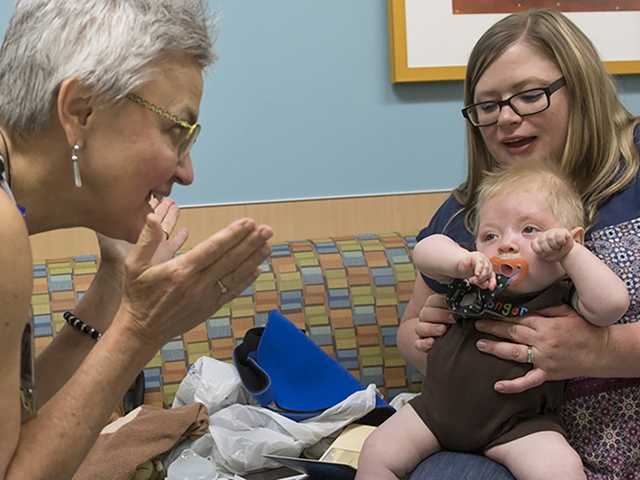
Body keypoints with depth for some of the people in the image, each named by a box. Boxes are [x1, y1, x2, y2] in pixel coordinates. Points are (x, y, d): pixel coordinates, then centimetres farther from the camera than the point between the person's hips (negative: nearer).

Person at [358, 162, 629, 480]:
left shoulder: (563, 296, -10)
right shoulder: (475, 281, -2)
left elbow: (612, 303, -28)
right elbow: (424, 251, -9)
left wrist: (570, 252, -24)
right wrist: (462, 260, -29)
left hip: (518, 425, -3)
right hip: (438, 406, 4)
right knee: (377, 454, -2)